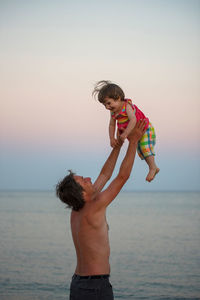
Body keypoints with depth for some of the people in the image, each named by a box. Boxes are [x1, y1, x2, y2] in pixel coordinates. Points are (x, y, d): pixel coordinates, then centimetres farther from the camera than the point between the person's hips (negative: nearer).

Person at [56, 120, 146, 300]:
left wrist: (119, 144, 19)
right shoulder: (92, 210, -18)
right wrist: (133, 141, -8)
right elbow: (123, 177, -15)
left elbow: (105, 175, 15)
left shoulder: (76, 211, 5)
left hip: (78, 284, 9)